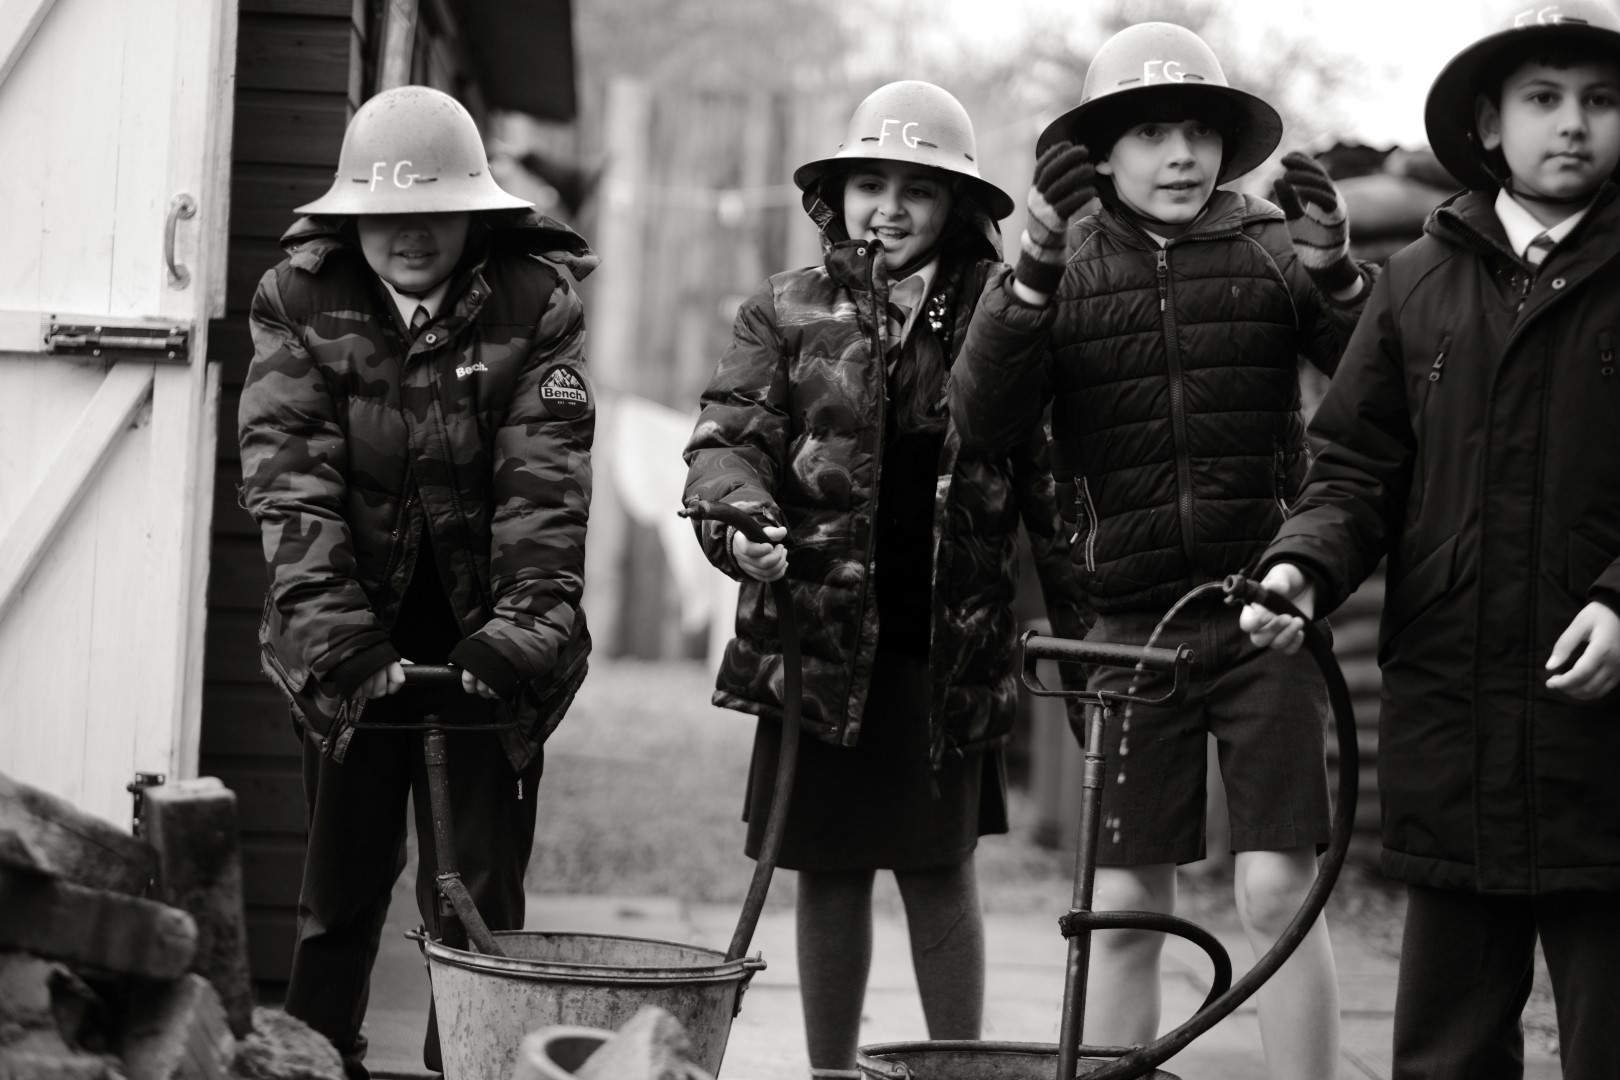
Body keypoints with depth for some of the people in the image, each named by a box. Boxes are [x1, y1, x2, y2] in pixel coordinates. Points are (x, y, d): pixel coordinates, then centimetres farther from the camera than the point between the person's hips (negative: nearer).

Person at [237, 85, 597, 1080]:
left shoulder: (536, 307, -6)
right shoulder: (300, 302, -3)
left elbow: (545, 484, -14)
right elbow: (290, 480, -12)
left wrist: (523, 626, -28)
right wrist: (338, 640, -25)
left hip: (485, 640, -1)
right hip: (354, 641, 1)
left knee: (480, 894, -1)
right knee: (341, 885, 9)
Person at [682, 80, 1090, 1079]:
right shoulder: (788, 313, 6)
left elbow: (1051, 482, 5)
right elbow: (727, 438, -2)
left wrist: (1088, 629, -2)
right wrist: (741, 518, -25)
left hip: (954, 648, -1)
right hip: (818, 638, 1)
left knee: (940, 868, 2)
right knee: (830, 872, 8)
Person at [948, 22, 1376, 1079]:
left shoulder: (1272, 248, 4)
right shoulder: (1063, 265, 6)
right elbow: (983, 417, -8)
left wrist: (1336, 271, -22)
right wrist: (1036, 264, -20)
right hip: (1133, 623, 1)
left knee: (1278, 888, -7)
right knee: (1124, 907, 4)